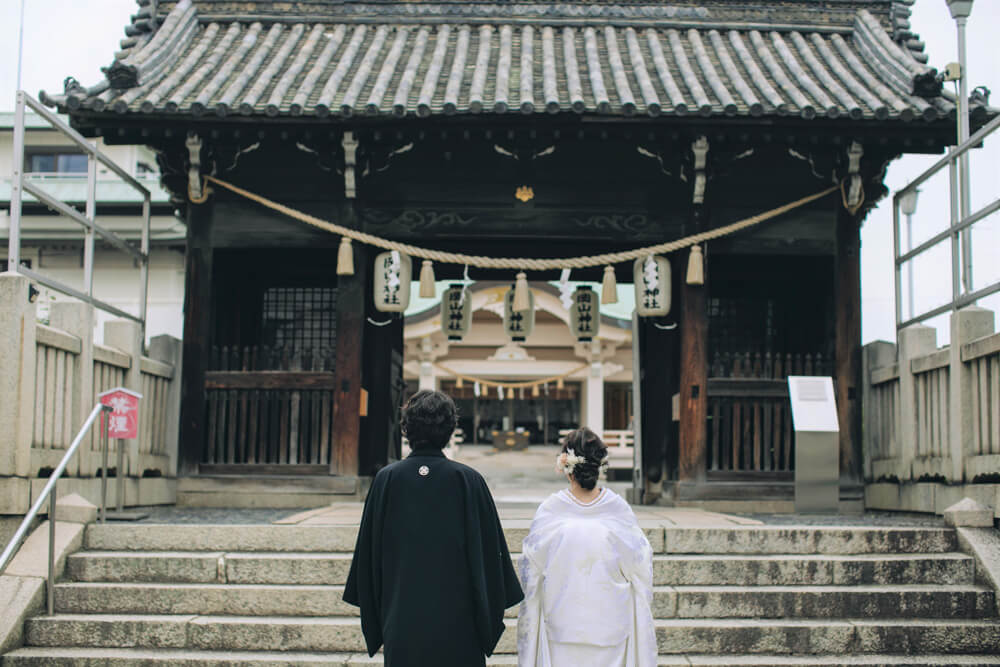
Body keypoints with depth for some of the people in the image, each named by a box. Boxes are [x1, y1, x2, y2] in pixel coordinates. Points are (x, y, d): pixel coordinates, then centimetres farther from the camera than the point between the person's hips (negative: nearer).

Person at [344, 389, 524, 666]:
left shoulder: (386, 480, -4)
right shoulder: (469, 481, -7)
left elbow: (369, 554, 2)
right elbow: (489, 553, -3)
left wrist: (373, 625, 13)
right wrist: (491, 623, 7)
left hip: (401, 627, 1)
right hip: (457, 623, -1)